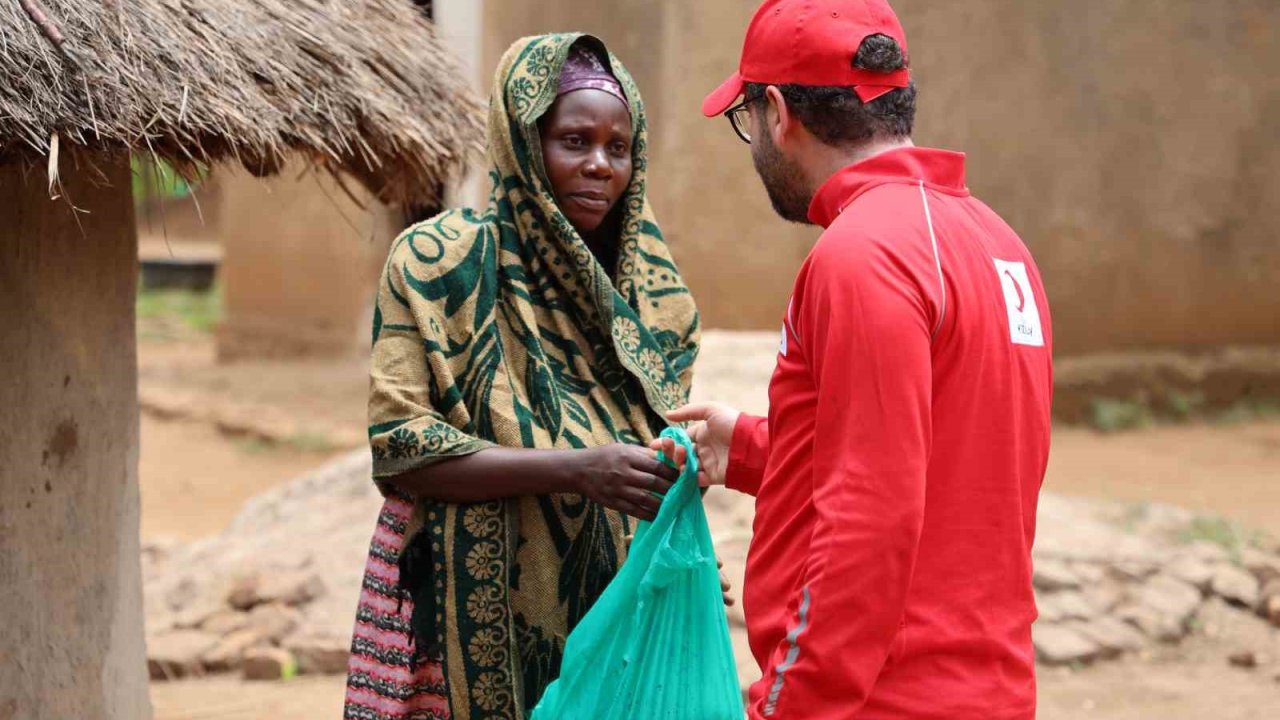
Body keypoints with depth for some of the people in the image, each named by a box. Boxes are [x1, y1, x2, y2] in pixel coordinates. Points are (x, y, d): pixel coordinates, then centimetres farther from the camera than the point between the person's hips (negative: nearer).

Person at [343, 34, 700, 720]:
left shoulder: (649, 287, 7)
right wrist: (572, 470, -24)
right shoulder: (439, 260, -7)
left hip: (608, 613, 4)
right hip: (473, 624, -4)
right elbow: (397, 445, -14)